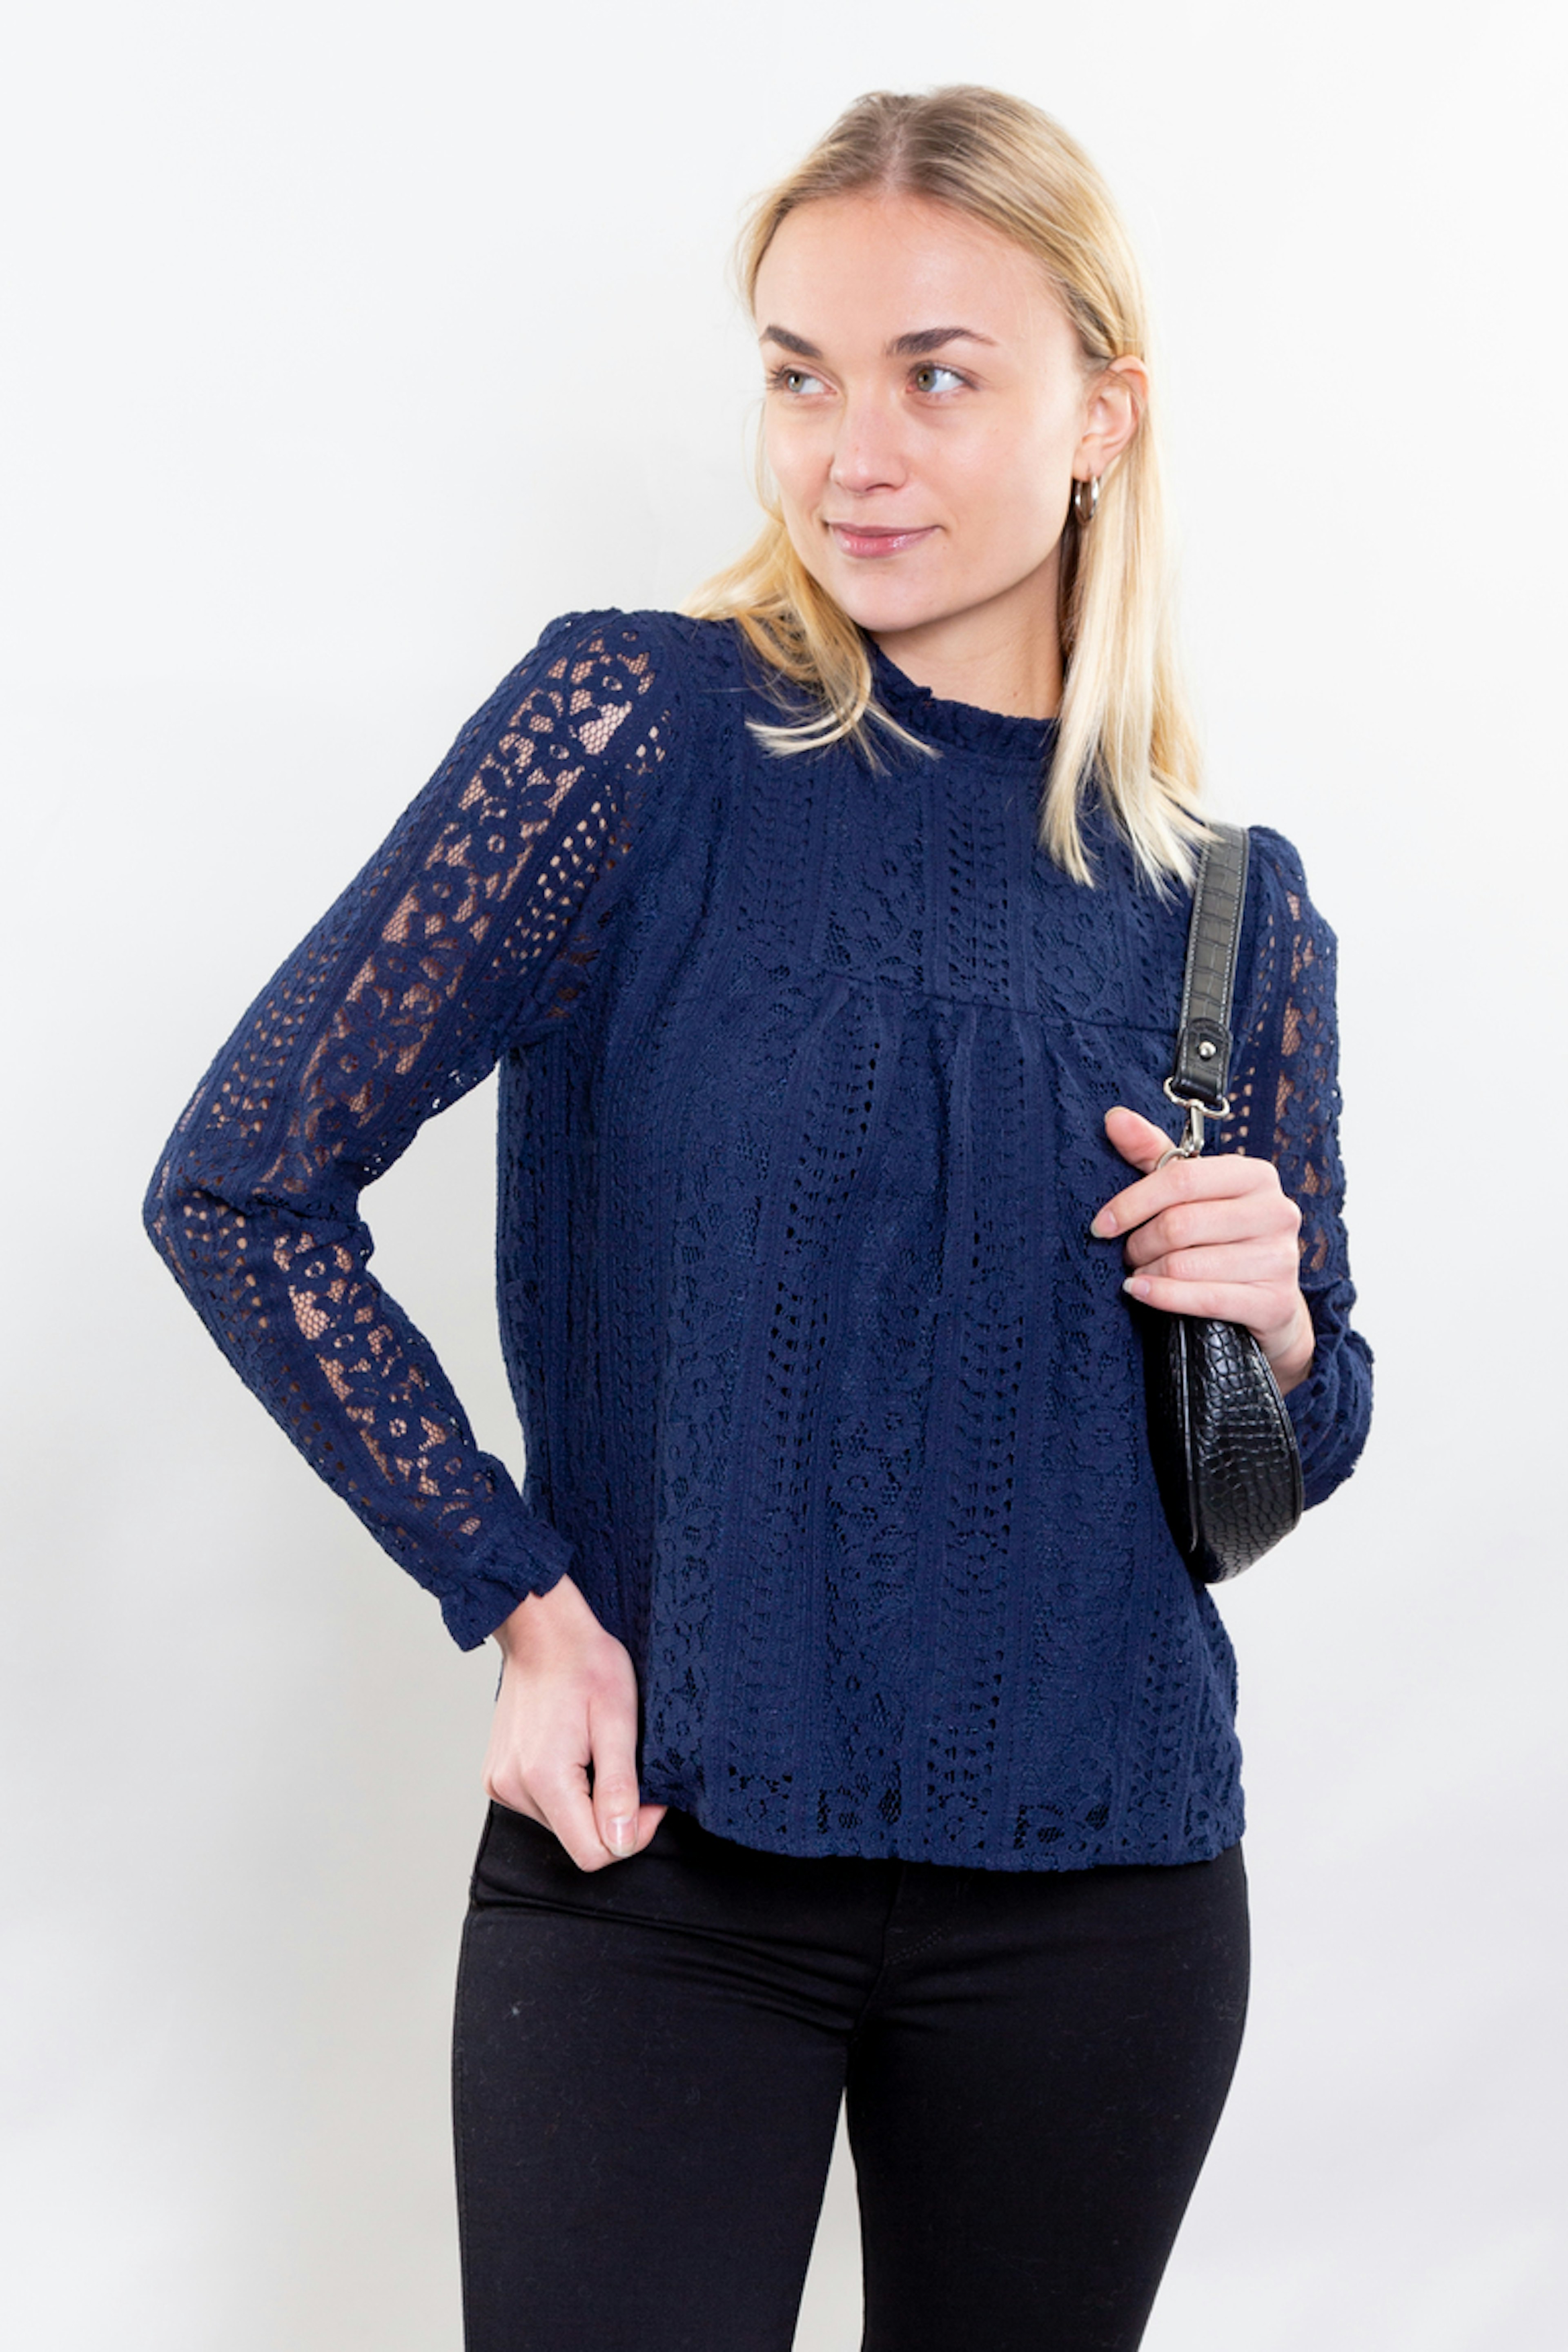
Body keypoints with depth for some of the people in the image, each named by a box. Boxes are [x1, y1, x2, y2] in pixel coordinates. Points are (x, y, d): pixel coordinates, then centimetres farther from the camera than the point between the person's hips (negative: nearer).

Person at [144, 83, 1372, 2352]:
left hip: (1101, 1889, 3)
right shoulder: (642, 725, -8)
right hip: (659, 1852, -3)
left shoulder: (1231, 899, 3)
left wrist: (1278, 1323, -8)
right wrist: (522, 1597, -9)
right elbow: (240, 1185, -9)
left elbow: (1293, 1458, 14)